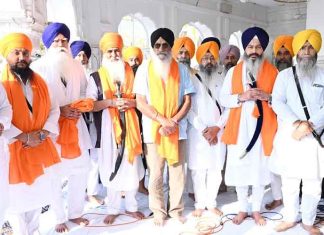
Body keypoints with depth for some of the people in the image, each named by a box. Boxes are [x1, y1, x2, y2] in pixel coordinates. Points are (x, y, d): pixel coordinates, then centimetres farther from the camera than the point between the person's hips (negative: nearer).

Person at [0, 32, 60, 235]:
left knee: (37, 195, 15)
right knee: (17, 199, 3)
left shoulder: (39, 82, 8)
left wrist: (43, 133, -8)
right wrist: (24, 137, -19)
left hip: (40, 149, 5)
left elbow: (54, 109, 8)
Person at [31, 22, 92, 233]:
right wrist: (58, 110, -13)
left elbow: (84, 93, 18)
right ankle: (60, 218, 19)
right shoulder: (39, 67, -4)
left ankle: (76, 212, 26)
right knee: (55, 174, -1)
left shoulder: (76, 66, 10)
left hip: (76, 125, 4)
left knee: (81, 169, 7)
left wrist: (80, 106, -3)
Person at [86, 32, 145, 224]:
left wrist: (132, 102, -11)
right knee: (111, 168, 5)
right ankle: (113, 209, 20)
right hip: (108, 129, -1)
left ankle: (131, 206, 23)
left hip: (130, 127, 2)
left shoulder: (131, 74, 8)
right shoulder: (97, 77, 2)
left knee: (132, 166, 6)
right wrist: (111, 102, -17)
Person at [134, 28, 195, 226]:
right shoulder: (145, 69, 1)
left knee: (178, 171, 7)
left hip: (177, 129, 1)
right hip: (153, 129, -1)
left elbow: (187, 101, 3)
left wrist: (172, 122, -12)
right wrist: (163, 120, -15)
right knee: (156, 173, 5)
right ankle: (159, 211, 20)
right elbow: (140, 103, -4)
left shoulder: (181, 69, 4)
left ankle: (176, 209, 22)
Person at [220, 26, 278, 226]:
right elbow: (223, 99, 5)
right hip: (239, 128, 1)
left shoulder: (273, 71, 6)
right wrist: (241, 97, -12)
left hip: (263, 127, 0)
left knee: (260, 168, 4)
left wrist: (267, 96, -13)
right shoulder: (233, 71, 8)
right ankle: (243, 209, 21)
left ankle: (257, 210, 22)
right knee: (240, 168, 3)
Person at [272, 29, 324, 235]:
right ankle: (290, 218, 22)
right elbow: (277, 102, -3)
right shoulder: (285, 75, 8)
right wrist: (297, 123, -16)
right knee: (290, 181, 6)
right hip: (288, 136, 0)